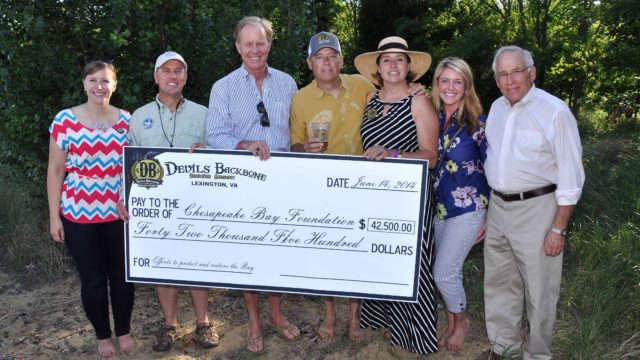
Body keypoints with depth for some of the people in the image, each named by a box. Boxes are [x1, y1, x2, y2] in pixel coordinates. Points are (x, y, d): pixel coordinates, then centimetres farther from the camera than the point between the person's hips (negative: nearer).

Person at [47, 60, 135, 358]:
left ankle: (124, 331, 33)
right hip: (79, 214, -1)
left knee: (122, 276, 10)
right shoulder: (65, 120, -6)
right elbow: (55, 171, -2)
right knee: (93, 280, 9)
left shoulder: (127, 120, 1)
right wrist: (54, 217, -3)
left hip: (120, 213, 2)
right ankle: (103, 335, 31)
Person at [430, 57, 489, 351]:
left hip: (468, 208, -4)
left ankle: (461, 321, 24)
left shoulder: (477, 122, -11)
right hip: (437, 207, 5)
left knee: (443, 273, -5)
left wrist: (491, 216, -6)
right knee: (449, 271, 13)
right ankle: (452, 324, 34)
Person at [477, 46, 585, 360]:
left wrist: (559, 228, -15)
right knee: (499, 281, 17)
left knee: (538, 287, 5)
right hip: (498, 207, 7)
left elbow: (570, 176, -13)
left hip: (536, 208, -6)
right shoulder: (496, 108, 7)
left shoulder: (554, 112, -14)